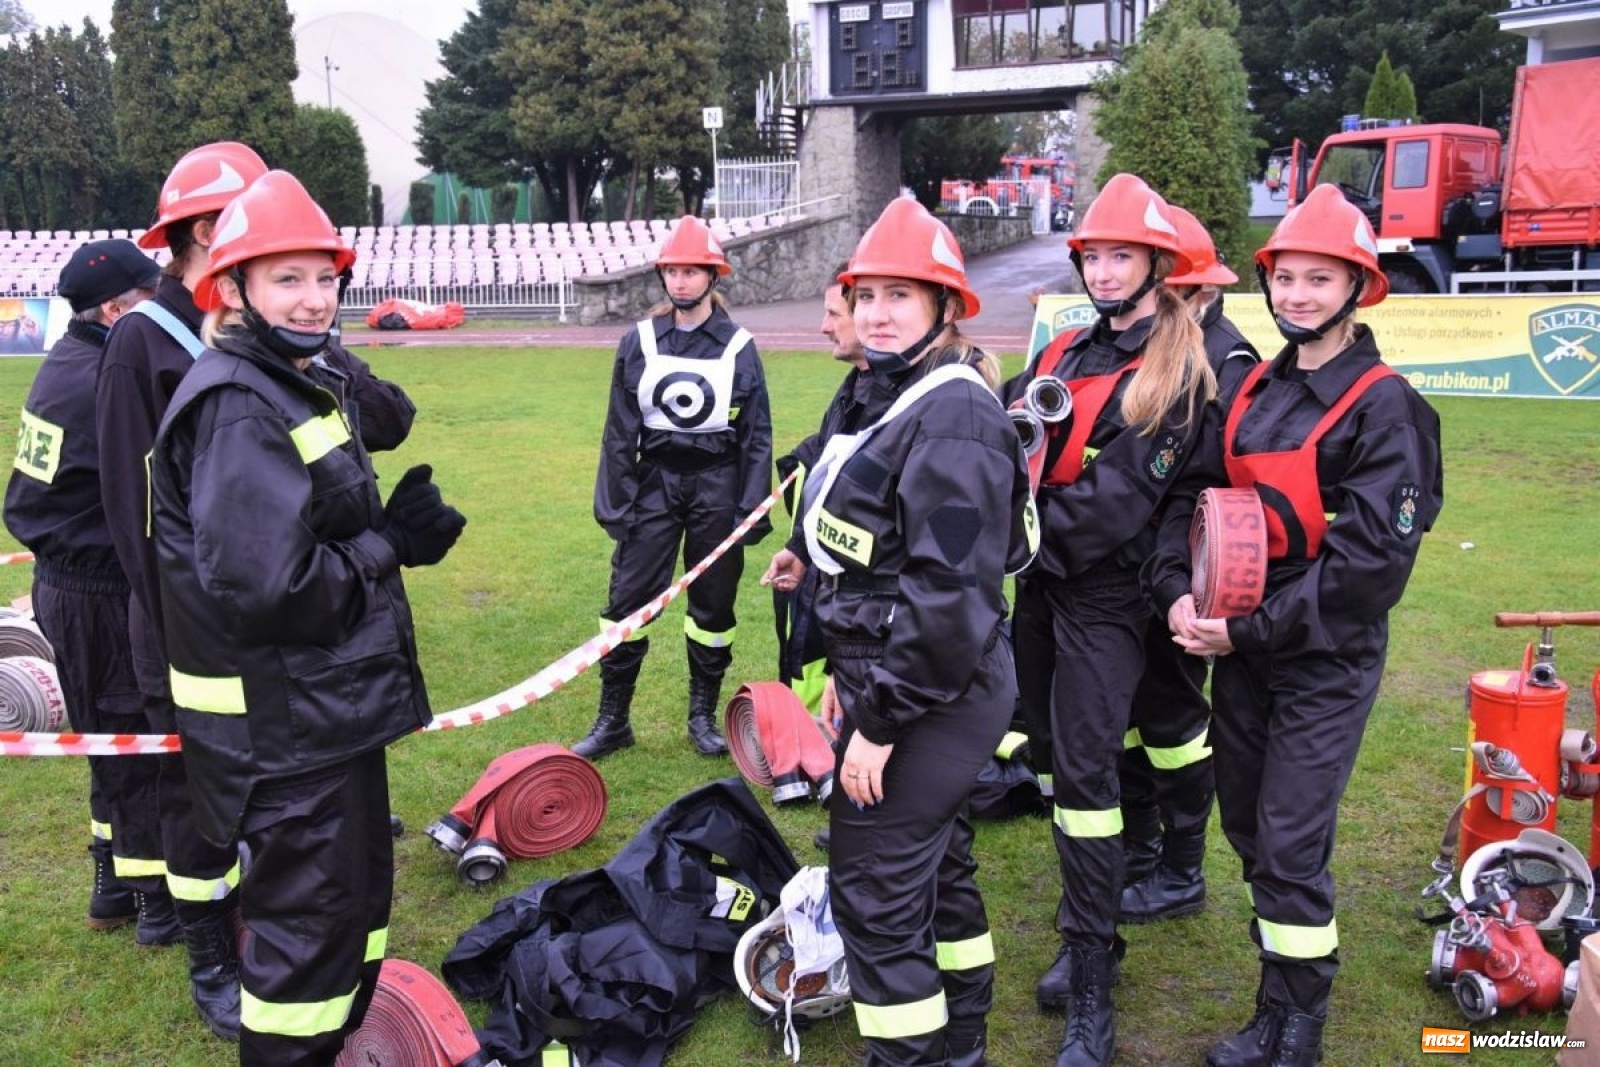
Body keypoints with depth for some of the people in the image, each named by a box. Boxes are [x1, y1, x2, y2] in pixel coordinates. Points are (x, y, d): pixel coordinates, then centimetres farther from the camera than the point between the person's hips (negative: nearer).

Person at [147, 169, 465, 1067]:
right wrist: (388, 549, -16)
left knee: (359, 892, 24)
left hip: (331, 705, 10)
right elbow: (259, 588, -29)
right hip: (280, 724, -10)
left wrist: (398, 533, -3)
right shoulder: (238, 408, -21)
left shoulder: (306, 387, 11)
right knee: (311, 919, 3)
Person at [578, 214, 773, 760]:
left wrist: (752, 509, -4)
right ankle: (612, 719, 13)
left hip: (717, 484, -1)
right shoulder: (638, 342, 2)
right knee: (628, 599, 0)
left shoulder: (738, 346, -1)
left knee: (714, 606, 8)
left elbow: (757, 434, 1)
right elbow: (620, 430, 4)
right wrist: (615, 503, -1)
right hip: (655, 480, 1)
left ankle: (703, 716, 24)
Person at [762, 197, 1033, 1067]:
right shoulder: (908, 399, 12)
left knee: (875, 895, -2)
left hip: (927, 696, -10)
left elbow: (950, 592, -25)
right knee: (934, 868, 21)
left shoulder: (952, 418, -20)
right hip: (904, 683, 10)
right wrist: (853, 671, 19)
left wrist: (880, 717, -22)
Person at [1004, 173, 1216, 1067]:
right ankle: (1090, 935, 30)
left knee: (1085, 774, -8)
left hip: (1104, 598, -7)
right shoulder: (1067, 353, 12)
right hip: (1040, 587, 7)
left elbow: (1116, 503, -18)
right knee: (1053, 756, 13)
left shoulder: (1178, 376, -10)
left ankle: (1091, 995, 1)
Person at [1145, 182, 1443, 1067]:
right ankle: (1288, 975, 35)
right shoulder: (1255, 391, 8)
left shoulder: (1384, 405, -12)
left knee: (1290, 845, -2)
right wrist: (1178, 591, -11)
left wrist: (1254, 628, -19)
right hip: (1240, 646, 7)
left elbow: (1371, 555, -18)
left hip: (1325, 656, -6)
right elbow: (1194, 494, 7)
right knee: (1246, 825, 15)